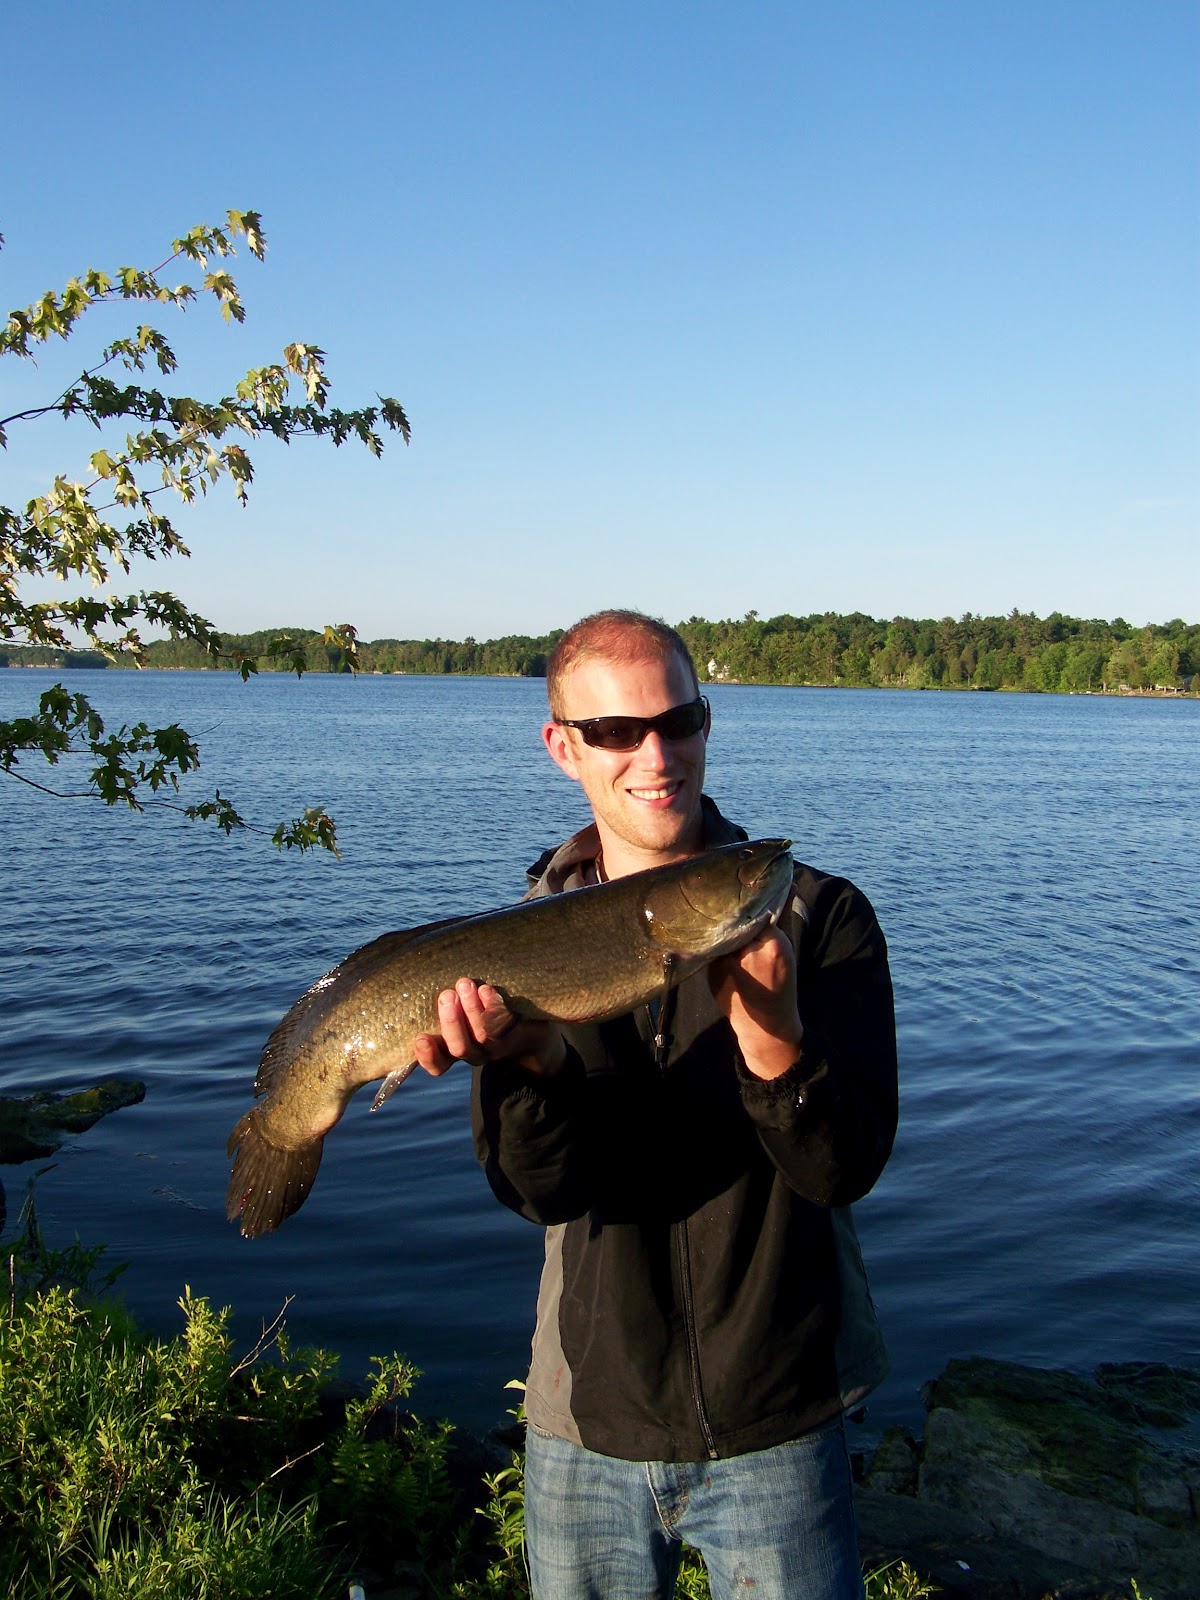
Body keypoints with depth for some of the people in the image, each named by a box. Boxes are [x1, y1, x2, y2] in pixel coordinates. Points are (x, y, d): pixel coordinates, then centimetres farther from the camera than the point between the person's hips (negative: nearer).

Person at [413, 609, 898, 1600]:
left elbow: (845, 1167, -17)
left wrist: (766, 1021, -34)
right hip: (587, 1423, 2)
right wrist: (531, 1058, -34)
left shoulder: (820, 915, -10)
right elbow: (540, 1191, -14)